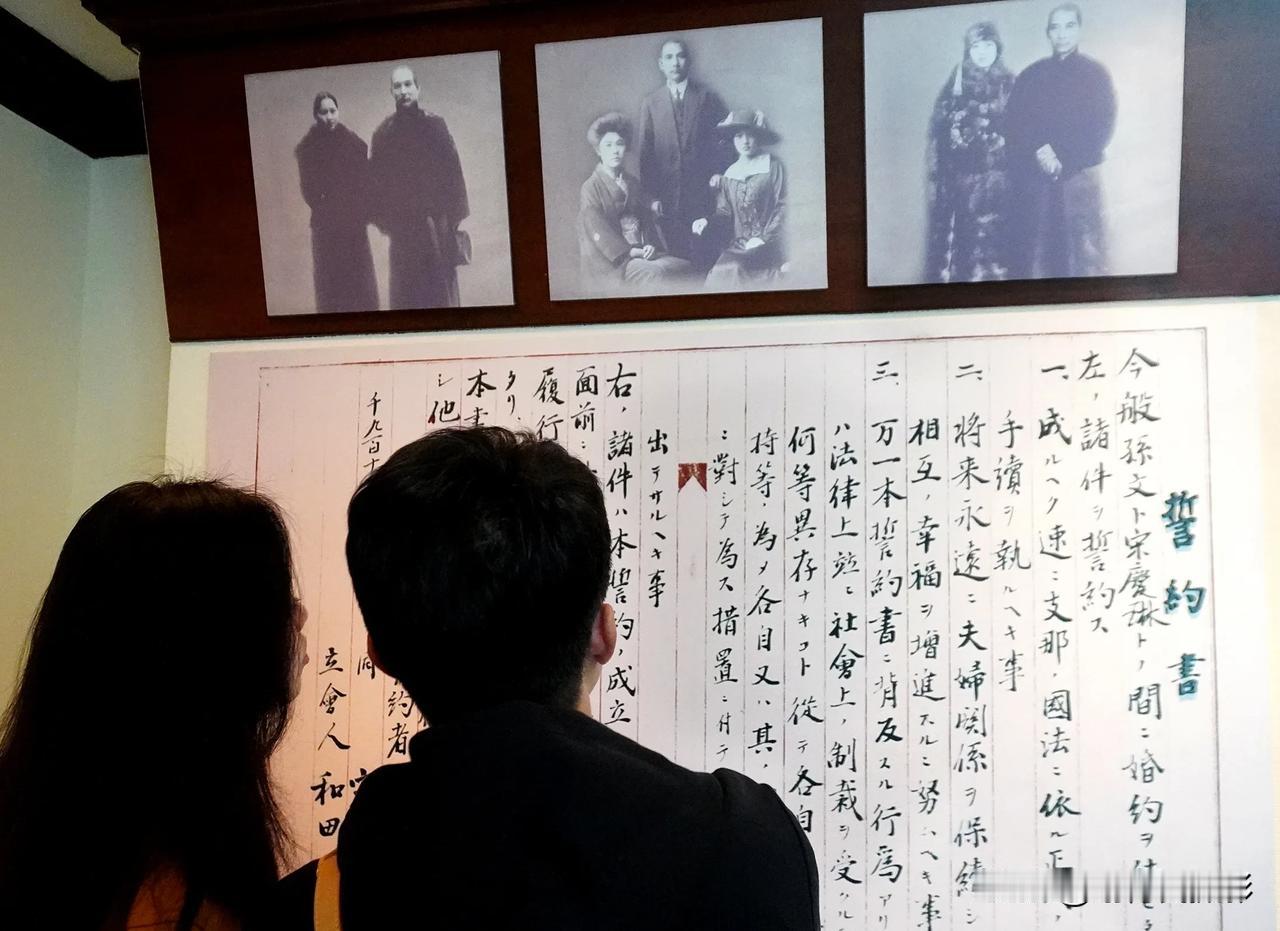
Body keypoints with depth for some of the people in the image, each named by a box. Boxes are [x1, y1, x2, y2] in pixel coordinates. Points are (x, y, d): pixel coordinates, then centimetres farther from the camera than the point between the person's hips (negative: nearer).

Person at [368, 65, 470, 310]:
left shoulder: (435, 124, 3)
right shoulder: (383, 133, 6)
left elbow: (453, 170, 0)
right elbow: (376, 179, 7)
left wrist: (455, 215, -7)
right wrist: (384, 220, -1)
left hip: (436, 222, -1)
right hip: (402, 227, 1)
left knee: (441, 285, 0)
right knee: (406, 293, 2)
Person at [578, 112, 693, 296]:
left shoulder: (632, 184, 19)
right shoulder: (591, 187, 0)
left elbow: (646, 218, 18)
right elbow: (597, 232, -9)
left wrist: (651, 245, -3)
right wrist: (631, 251, -15)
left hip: (642, 253, 6)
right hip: (611, 262, -6)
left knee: (683, 267, -19)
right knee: (654, 275, -32)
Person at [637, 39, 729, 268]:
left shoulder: (707, 98, 6)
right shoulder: (650, 102, 8)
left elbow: (721, 139, 9)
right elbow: (646, 151, 6)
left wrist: (719, 172, -6)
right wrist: (652, 194, 0)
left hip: (702, 189, -1)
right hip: (667, 194, 1)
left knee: (705, 255, -4)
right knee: (676, 255, 0)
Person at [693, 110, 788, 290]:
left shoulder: (773, 165, 0)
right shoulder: (729, 173, 15)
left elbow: (782, 207, -4)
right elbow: (725, 211, 15)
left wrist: (763, 238, -11)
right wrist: (707, 221, -6)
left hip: (767, 244, -4)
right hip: (738, 243, 4)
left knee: (734, 268, -28)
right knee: (719, 271, -21)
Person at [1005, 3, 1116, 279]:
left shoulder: (1095, 73, 8)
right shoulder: (1032, 74, 14)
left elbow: (1102, 128, -1)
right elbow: (1015, 122, 4)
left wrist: (1062, 161, -12)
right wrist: (1039, 150, -15)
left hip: (1079, 174, -2)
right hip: (1034, 175, 2)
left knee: (1082, 247, -9)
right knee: (1035, 247, -2)